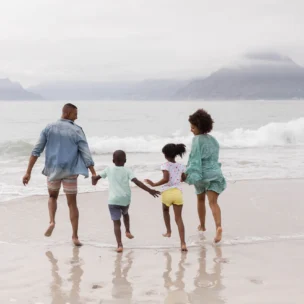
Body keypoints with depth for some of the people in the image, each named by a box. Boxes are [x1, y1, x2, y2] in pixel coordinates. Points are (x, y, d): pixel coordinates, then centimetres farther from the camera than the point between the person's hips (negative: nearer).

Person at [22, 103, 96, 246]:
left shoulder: (49, 128, -1)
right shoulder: (77, 131, -7)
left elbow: (36, 151, -4)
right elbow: (86, 154, -10)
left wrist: (28, 172, -2)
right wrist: (94, 173, -4)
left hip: (53, 171, 2)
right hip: (70, 172, -2)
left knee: (53, 196, 27)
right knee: (72, 203, 10)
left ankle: (52, 221, 2)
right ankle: (75, 236, 9)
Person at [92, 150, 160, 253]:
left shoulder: (109, 169, 6)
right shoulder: (127, 171, 1)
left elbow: (96, 178, 14)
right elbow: (137, 182, -11)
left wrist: (94, 181, 37)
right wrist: (149, 190, -12)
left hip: (113, 200, -1)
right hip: (125, 199, 1)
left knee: (116, 223, -2)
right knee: (125, 213, 34)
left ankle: (119, 244, -14)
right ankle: (128, 231, 28)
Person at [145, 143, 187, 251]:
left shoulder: (165, 165, -6)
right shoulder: (181, 166, 9)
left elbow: (166, 179, -20)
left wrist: (154, 184, -14)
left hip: (167, 192, -2)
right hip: (178, 192, 3)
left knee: (165, 210, 31)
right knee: (178, 218, -1)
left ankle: (168, 231, 38)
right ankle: (183, 243, -13)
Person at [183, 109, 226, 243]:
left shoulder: (197, 140, -8)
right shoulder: (213, 139, 12)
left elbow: (195, 159, -16)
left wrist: (188, 174, -20)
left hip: (202, 174, -4)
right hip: (215, 173, 4)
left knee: (200, 199, 20)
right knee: (213, 202, -9)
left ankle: (202, 226, 36)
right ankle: (218, 226, -31)